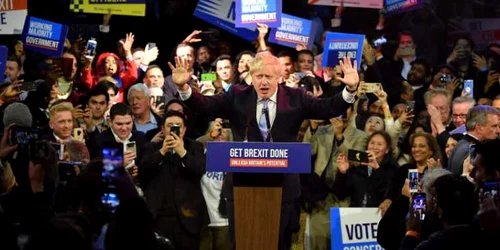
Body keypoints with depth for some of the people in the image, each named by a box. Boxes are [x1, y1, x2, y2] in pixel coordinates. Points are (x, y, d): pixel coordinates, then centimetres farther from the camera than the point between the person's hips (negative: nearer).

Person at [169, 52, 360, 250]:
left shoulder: (295, 98, 2)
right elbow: (205, 105, -6)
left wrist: (350, 89, -23)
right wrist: (183, 87, -24)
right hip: (242, 184, 1)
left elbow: (329, 108, -6)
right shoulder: (237, 97, 3)